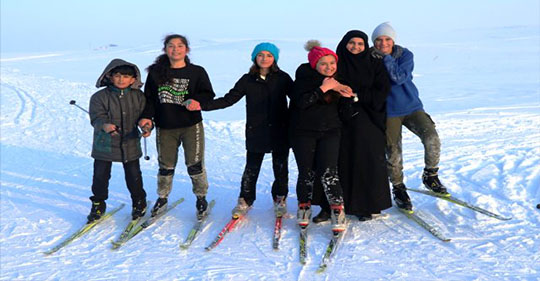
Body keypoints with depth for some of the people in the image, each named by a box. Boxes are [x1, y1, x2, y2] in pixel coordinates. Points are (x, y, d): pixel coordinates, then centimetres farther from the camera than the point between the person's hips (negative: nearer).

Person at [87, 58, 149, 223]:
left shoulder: (138, 96, 0)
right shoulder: (100, 97, -8)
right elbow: (97, 117, -16)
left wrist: (146, 127, -18)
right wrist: (104, 125, -39)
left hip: (130, 144, 1)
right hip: (104, 144, -1)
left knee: (134, 176, 9)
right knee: (100, 176, 7)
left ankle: (139, 203, 32)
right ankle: (98, 204, 28)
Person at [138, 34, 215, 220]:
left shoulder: (197, 72, 0)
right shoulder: (156, 72, 5)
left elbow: (208, 94, 0)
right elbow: (149, 97, 7)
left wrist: (195, 101, -20)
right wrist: (147, 116, -8)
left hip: (191, 125, -2)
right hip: (165, 127, 2)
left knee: (195, 164, 1)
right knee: (165, 165, 12)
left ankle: (201, 198, 20)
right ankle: (162, 199, 31)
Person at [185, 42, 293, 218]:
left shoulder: (283, 78, 0)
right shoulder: (248, 80, 2)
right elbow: (229, 99, -1)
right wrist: (202, 105, -10)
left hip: (280, 131, 0)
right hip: (256, 132, 0)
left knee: (281, 168, 10)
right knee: (251, 168, 5)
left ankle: (280, 200, 30)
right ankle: (245, 201, 22)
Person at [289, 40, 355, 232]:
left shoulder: (338, 82, 9)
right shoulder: (304, 78, -5)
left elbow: (343, 112, 10)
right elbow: (301, 102, -21)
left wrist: (346, 98, -10)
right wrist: (323, 89, -23)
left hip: (330, 132, 2)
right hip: (304, 132, -2)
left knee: (328, 172, -9)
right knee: (307, 172, 2)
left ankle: (338, 210, -3)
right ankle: (304, 207, 22)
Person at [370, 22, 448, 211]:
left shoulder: (405, 55, -3)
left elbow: (398, 78, -21)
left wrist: (385, 57, -22)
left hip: (412, 107, 1)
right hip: (389, 112, 0)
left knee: (432, 139, -19)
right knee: (393, 154, -1)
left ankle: (430, 176, 4)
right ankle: (398, 189, 22)